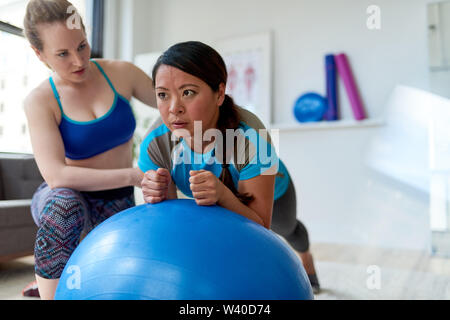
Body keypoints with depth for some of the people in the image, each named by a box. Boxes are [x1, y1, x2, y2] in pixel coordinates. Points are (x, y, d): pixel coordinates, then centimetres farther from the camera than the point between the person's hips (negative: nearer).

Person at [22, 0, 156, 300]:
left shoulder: (120, 73, -9)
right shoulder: (41, 101, -15)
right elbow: (56, 175, -28)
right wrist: (133, 175, -37)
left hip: (118, 204, 4)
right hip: (67, 201, -3)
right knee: (63, 202, -40)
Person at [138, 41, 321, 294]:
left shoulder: (250, 138, -47)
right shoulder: (155, 145, -35)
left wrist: (222, 195, -57)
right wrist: (162, 196, -47)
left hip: (269, 192, 0)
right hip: (215, 197, 1)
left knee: (286, 228, 33)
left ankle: (305, 256, 70)